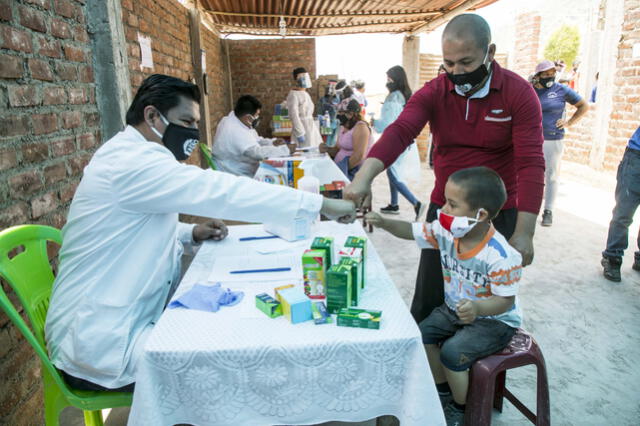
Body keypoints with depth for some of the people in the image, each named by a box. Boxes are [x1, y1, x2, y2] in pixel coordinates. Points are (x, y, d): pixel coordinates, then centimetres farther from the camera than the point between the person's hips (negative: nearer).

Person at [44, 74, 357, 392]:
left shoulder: (130, 156, 10)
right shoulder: (130, 160, -22)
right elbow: (220, 192, -30)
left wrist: (190, 234, 2)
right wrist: (320, 204, -27)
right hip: (99, 348, -10)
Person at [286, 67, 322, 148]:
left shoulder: (306, 94, 16)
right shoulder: (293, 95, -11)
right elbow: (293, 115, -17)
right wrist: (300, 133, -21)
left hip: (311, 127, 9)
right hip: (302, 128, -8)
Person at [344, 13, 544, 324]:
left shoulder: (518, 94, -10)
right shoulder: (433, 93, -6)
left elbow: (530, 164, -15)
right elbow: (399, 132, -23)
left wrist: (524, 232, -21)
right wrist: (364, 178, -41)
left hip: (498, 216, -1)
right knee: (428, 302, 10)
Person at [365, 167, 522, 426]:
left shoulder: (501, 256, -30)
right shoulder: (445, 232, -13)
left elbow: (505, 299, -25)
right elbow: (412, 232, -3)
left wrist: (477, 308, -44)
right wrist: (383, 223, -19)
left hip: (494, 319, -6)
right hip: (454, 308, 7)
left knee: (452, 352, -23)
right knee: (423, 333, -8)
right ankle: (443, 392, 17)